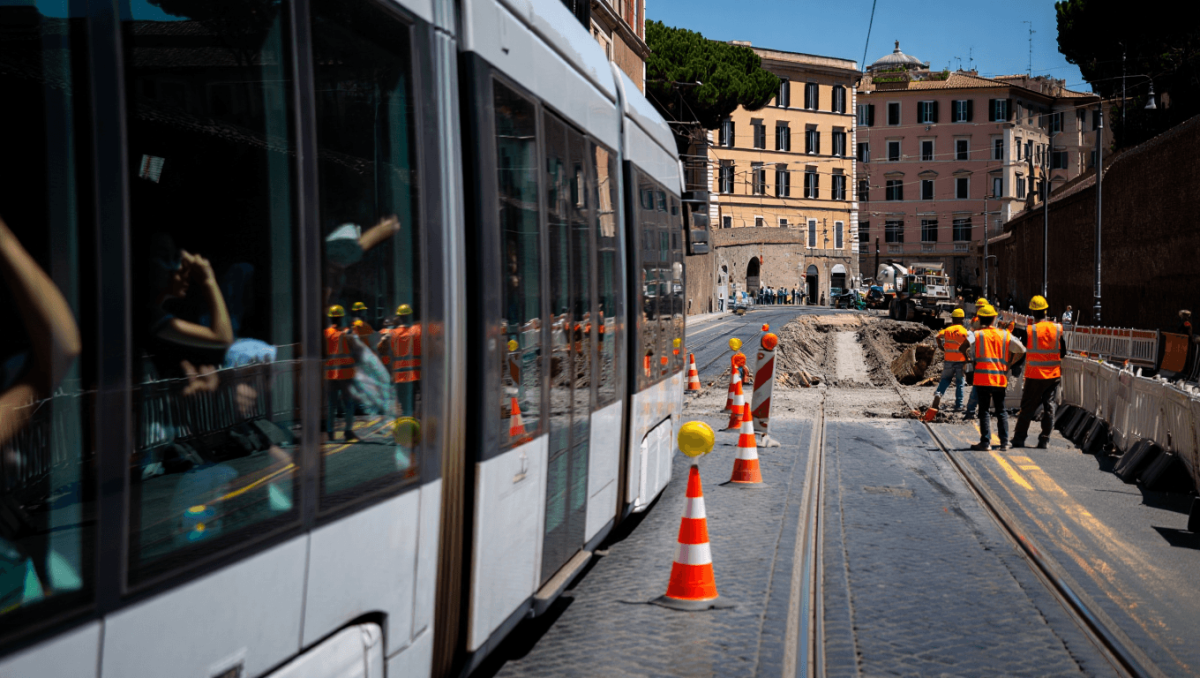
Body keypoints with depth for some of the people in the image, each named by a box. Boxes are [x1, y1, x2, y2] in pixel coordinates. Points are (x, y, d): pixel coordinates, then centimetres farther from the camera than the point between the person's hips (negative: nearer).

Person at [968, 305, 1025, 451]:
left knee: (984, 411, 2)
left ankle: (985, 442, -2)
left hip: (982, 378, -3)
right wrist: (1009, 365, 16)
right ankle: (1004, 442, 11)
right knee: (1001, 411, 12)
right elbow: (1021, 350, 7)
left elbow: (972, 357, 1)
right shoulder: (1005, 335, 6)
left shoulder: (977, 335, -1)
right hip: (1000, 378, 3)